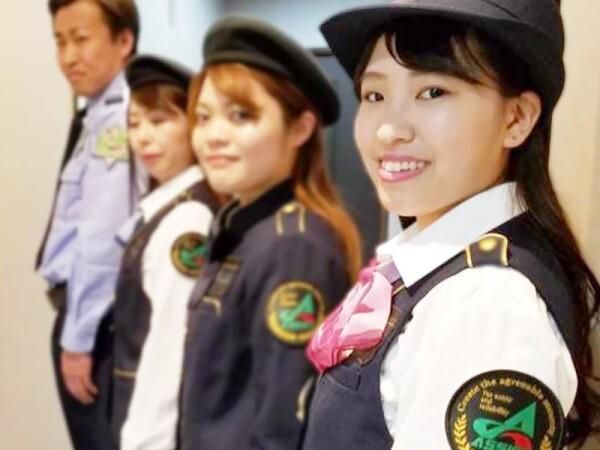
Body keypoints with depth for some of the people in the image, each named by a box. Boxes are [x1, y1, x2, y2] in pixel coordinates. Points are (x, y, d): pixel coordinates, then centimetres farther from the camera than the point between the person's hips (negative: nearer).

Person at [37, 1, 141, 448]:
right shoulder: (98, 117, 10)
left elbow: (103, 241, -21)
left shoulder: (119, 122, -17)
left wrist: (79, 337, -16)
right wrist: (73, 327, 10)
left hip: (97, 318, -8)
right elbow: (80, 231, 10)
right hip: (79, 307, 8)